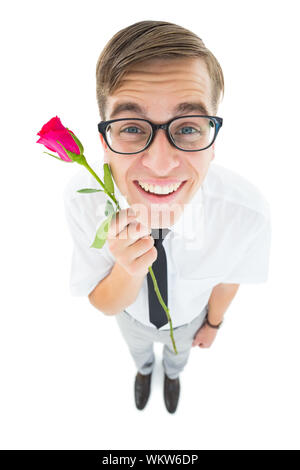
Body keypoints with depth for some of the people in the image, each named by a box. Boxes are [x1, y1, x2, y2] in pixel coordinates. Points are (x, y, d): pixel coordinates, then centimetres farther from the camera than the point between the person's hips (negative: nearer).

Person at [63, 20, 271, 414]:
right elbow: (105, 304, -24)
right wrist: (129, 267, -47)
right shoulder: (82, 198, -38)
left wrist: (213, 323, 4)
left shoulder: (249, 212, -40)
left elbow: (226, 279, -16)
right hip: (131, 315, 0)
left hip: (188, 319, 1)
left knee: (178, 353, 37)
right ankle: (144, 369, 77)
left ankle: (173, 374, 77)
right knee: (137, 347, 37)